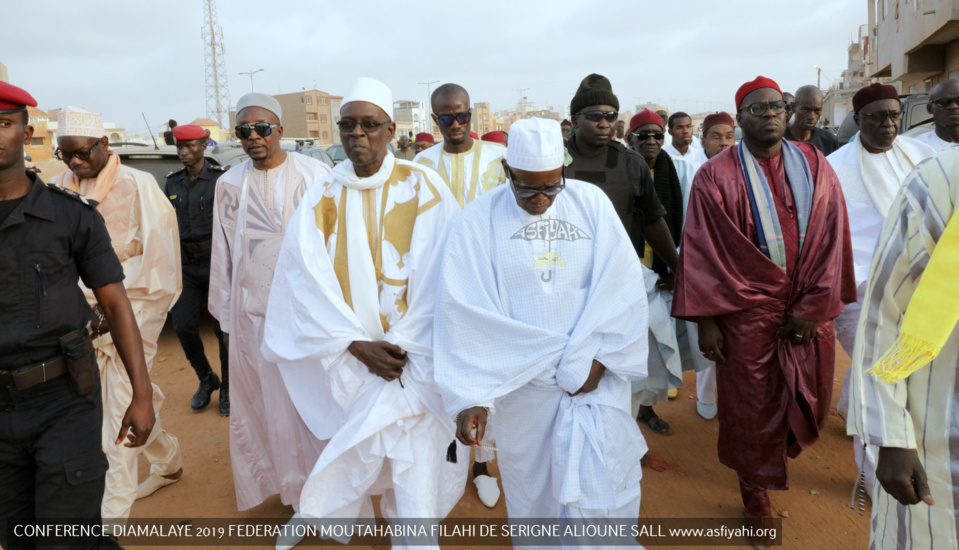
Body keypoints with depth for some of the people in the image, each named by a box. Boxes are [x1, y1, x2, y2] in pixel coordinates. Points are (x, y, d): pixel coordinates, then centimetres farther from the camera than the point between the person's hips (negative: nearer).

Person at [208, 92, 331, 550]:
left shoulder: (314, 174, -4)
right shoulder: (229, 185, 4)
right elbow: (223, 255, 8)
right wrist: (226, 316, 10)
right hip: (255, 315, 2)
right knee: (274, 411, 11)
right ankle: (300, 500, 29)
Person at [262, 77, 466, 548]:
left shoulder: (422, 187, -2)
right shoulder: (321, 199, 4)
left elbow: (438, 274, -7)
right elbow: (306, 281, -3)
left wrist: (403, 345, -12)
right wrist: (356, 344, -11)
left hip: (415, 359, -1)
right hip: (348, 364, 2)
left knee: (415, 465, -1)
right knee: (355, 463, 9)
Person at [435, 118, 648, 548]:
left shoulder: (592, 203, -1)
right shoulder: (478, 221, -6)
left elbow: (623, 286, -4)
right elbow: (465, 314, -11)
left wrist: (600, 359, -11)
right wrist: (471, 395, -16)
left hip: (593, 378, 1)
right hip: (521, 385, 0)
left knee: (599, 492, 2)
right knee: (531, 490, 15)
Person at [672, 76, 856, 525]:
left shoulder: (814, 166, 3)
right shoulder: (716, 176, -7)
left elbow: (831, 239, 0)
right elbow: (702, 251, -9)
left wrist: (813, 307, -6)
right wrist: (705, 320, -12)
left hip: (808, 309, 4)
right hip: (746, 310, -3)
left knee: (808, 395, 16)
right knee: (750, 403, 8)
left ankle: (784, 444, 49)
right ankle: (754, 484, 31)